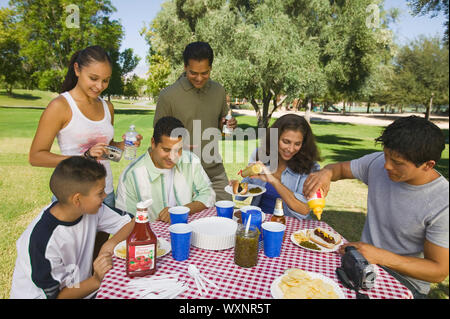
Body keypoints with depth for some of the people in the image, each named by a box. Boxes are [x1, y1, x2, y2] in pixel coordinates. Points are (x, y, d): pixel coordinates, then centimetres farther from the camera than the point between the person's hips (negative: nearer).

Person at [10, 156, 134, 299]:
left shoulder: (90, 208, -12)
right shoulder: (43, 240, -26)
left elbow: (132, 224, -6)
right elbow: (56, 294, -17)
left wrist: (110, 244, -23)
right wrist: (97, 280, -30)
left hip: (81, 287, 6)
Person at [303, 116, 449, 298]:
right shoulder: (377, 163, -10)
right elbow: (340, 168, 6)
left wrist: (380, 256, -29)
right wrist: (326, 172, -18)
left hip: (405, 281, -4)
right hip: (364, 263, 5)